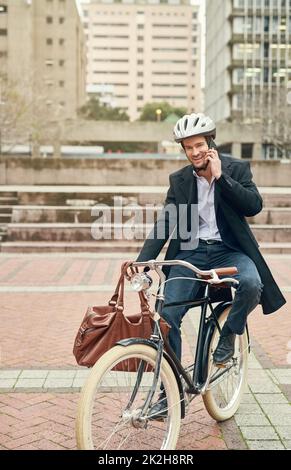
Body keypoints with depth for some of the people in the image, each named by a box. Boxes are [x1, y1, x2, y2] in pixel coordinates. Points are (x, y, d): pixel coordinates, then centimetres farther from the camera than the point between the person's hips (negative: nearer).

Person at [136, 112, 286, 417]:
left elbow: (254, 206, -11)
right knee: (166, 315, -14)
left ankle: (228, 334, -1)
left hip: (228, 251, -2)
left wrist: (220, 176, -16)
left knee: (251, 283, -34)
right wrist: (142, 261, -12)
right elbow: (164, 224, 1)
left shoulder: (236, 168, 2)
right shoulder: (179, 180, 7)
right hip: (190, 253, 2)